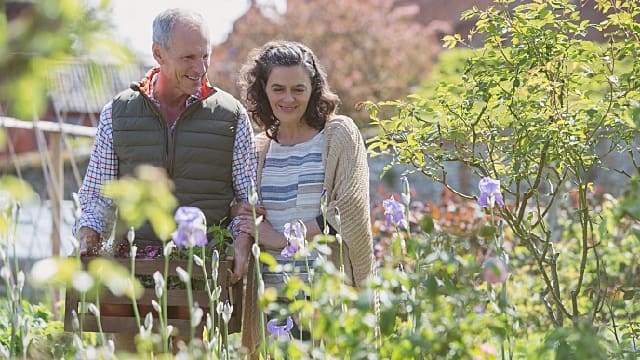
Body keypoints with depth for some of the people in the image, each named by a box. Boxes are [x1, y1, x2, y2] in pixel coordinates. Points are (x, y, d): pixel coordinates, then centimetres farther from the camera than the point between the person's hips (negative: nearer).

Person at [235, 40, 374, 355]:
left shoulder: (339, 134, 0)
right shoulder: (259, 148, 15)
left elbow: (350, 209, -11)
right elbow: (246, 215, 24)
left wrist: (281, 237, -9)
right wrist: (245, 217, -1)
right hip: (273, 292, 4)